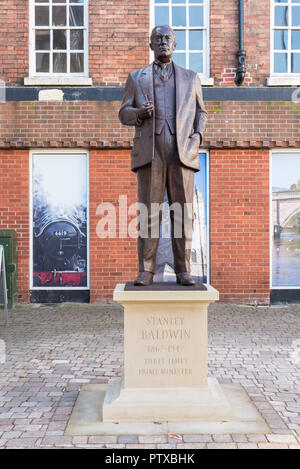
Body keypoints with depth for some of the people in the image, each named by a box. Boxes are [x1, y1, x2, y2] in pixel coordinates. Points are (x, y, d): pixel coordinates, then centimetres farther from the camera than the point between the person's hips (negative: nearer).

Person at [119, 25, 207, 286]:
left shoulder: (191, 78, 19)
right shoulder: (136, 77, 17)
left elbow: (201, 112, 23)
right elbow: (124, 114, 12)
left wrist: (198, 134, 3)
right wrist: (139, 113, -12)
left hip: (182, 153, 1)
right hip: (150, 152, 0)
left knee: (183, 213, -2)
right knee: (149, 213, -4)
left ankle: (183, 271, 3)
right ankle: (146, 272, 1)